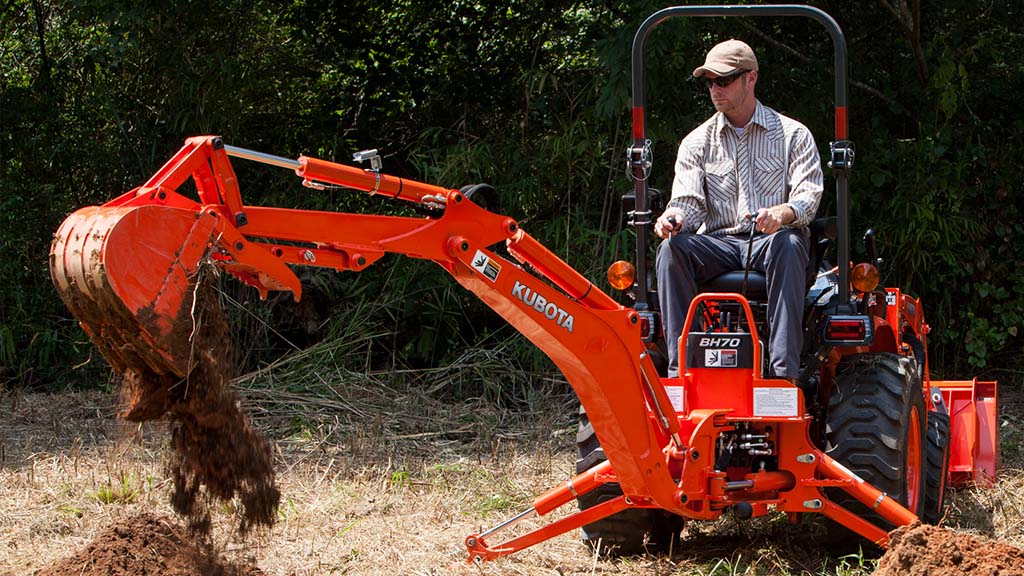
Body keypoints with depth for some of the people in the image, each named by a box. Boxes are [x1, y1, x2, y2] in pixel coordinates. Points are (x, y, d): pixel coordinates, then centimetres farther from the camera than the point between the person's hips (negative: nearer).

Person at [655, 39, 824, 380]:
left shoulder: (793, 135, 8)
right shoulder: (697, 143, 15)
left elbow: (809, 195, -4)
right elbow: (689, 201, 5)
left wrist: (783, 213, -29)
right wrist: (675, 218, -22)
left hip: (773, 240, -2)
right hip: (719, 244, 2)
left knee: (786, 244, -39)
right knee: (672, 248, -29)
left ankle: (784, 370, -46)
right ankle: (679, 367, -35)